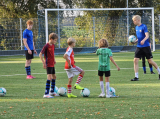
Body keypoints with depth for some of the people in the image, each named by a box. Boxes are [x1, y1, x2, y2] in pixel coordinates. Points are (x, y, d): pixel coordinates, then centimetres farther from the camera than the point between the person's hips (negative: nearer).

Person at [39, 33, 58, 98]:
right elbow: (40, 54, -18)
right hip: (48, 64, -9)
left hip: (52, 64, 9)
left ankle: (52, 91, 34)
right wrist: (44, 63, -19)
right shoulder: (46, 46, -17)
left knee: (54, 77, 19)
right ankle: (46, 94, -18)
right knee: (49, 78, -17)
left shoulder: (53, 45, 8)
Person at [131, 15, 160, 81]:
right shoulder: (136, 27, 11)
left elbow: (147, 36, -20)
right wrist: (135, 41, 4)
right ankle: (136, 77, -4)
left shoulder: (144, 26, -11)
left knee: (150, 61, 1)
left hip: (146, 46, -7)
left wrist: (143, 40, -38)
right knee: (135, 60, -6)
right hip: (139, 47, 7)